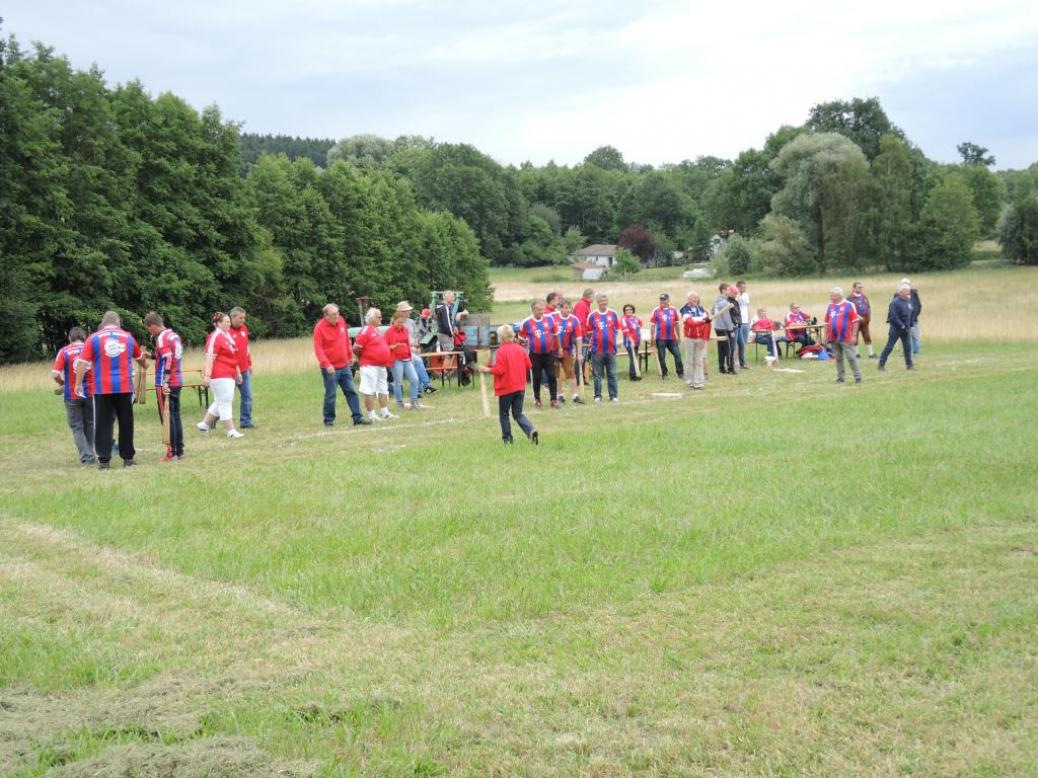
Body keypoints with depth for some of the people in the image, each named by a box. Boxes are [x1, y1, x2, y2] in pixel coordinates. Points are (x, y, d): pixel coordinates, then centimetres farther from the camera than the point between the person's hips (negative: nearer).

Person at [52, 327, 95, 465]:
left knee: (77, 427, 7)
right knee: (89, 425, 18)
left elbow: (55, 374, -13)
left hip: (72, 395, -2)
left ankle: (86, 456, -5)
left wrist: (63, 383, 7)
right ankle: (89, 453, 23)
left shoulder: (64, 352, -5)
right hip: (90, 392, 2)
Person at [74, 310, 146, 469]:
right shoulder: (128, 337, 11)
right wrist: (145, 365, 50)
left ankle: (104, 459, 1)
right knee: (126, 422, 9)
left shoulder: (93, 339, 2)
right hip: (124, 387, 1)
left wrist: (78, 383, -1)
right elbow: (140, 357, 29)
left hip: (102, 388, -1)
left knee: (103, 423, 3)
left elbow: (82, 363, -5)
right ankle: (128, 458, 13)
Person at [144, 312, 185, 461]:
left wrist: (165, 381, -24)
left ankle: (172, 452, -4)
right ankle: (179, 450, 16)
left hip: (165, 383, -9)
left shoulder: (162, 338, -12)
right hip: (177, 381, 9)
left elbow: (168, 360, -21)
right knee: (175, 416, 13)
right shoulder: (174, 336, 14)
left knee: (168, 417, -5)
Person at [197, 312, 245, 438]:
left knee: (220, 402, 16)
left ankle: (205, 424, 28)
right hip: (219, 376, -10)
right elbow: (209, 358, -19)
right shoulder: (214, 337, -12)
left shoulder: (229, 336, 16)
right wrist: (207, 375, -25)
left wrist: (238, 372, 26)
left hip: (229, 375, 10)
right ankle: (231, 431, -2)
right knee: (225, 403, -5)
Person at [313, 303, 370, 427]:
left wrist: (350, 355, 21)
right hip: (330, 368, -6)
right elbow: (318, 348, -19)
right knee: (330, 395, 0)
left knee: (351, 391, 6)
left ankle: (358, 417, 8)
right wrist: (326, 364, -28)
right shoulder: (319, 328, -14)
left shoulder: (341, 321, 4)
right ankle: (329, 420, 11)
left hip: (344, 366, 6)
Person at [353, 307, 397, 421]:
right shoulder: (365, 330, -14)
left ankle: (385, 413, 24)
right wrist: (365, 357, -2)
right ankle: (372, 415, -1)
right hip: (370, 366, -10)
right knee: (369, 391, -3)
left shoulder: (377, 330, 14)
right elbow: (356, 349, -17)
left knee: (383, 390, 15)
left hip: (381, 365, 10)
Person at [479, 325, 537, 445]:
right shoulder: (520, 350, 4)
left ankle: (507, 438, 13)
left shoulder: (501, 351, -15)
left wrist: (487, 370, -5)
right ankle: (531, 431, -13)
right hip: (520, 387, 5)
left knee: (503, 414, 11)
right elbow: (529, 365, 7)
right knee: (518, 414, 10)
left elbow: (499, 370, -20)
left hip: (506, 388, -5)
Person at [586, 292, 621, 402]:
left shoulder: (613, 314, 3)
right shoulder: (592, 316, -2)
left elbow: (617, 328, 11)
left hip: (611, 349, 1)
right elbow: (588, 331, 4)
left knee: (612, 374, 5)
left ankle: (613, 395, 11)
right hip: (597, 350, -1)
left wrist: (611, 337, 2)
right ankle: (597, 396, 11)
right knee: (597, 375, 5)